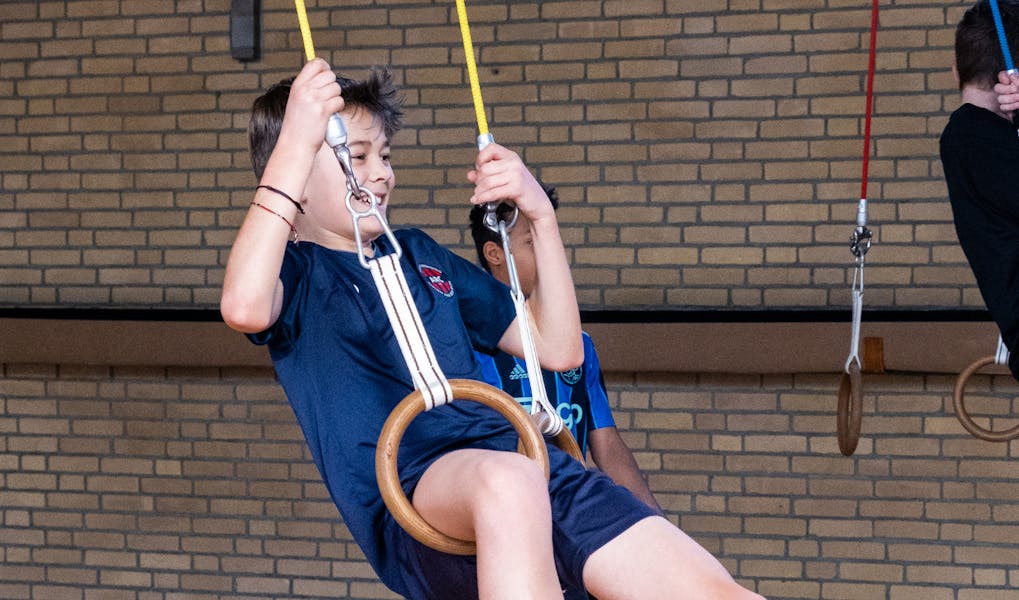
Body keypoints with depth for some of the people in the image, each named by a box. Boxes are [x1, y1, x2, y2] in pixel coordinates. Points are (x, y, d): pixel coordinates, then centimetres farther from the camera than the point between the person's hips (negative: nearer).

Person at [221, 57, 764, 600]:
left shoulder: (419, 255, 27)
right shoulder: (297, 270, 9)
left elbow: (559, 349, 26)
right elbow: (245, 307, -19)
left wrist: (540, 215, 14)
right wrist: (295, 142, -18)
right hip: (409, 497, -6)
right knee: (507, 478, -43)